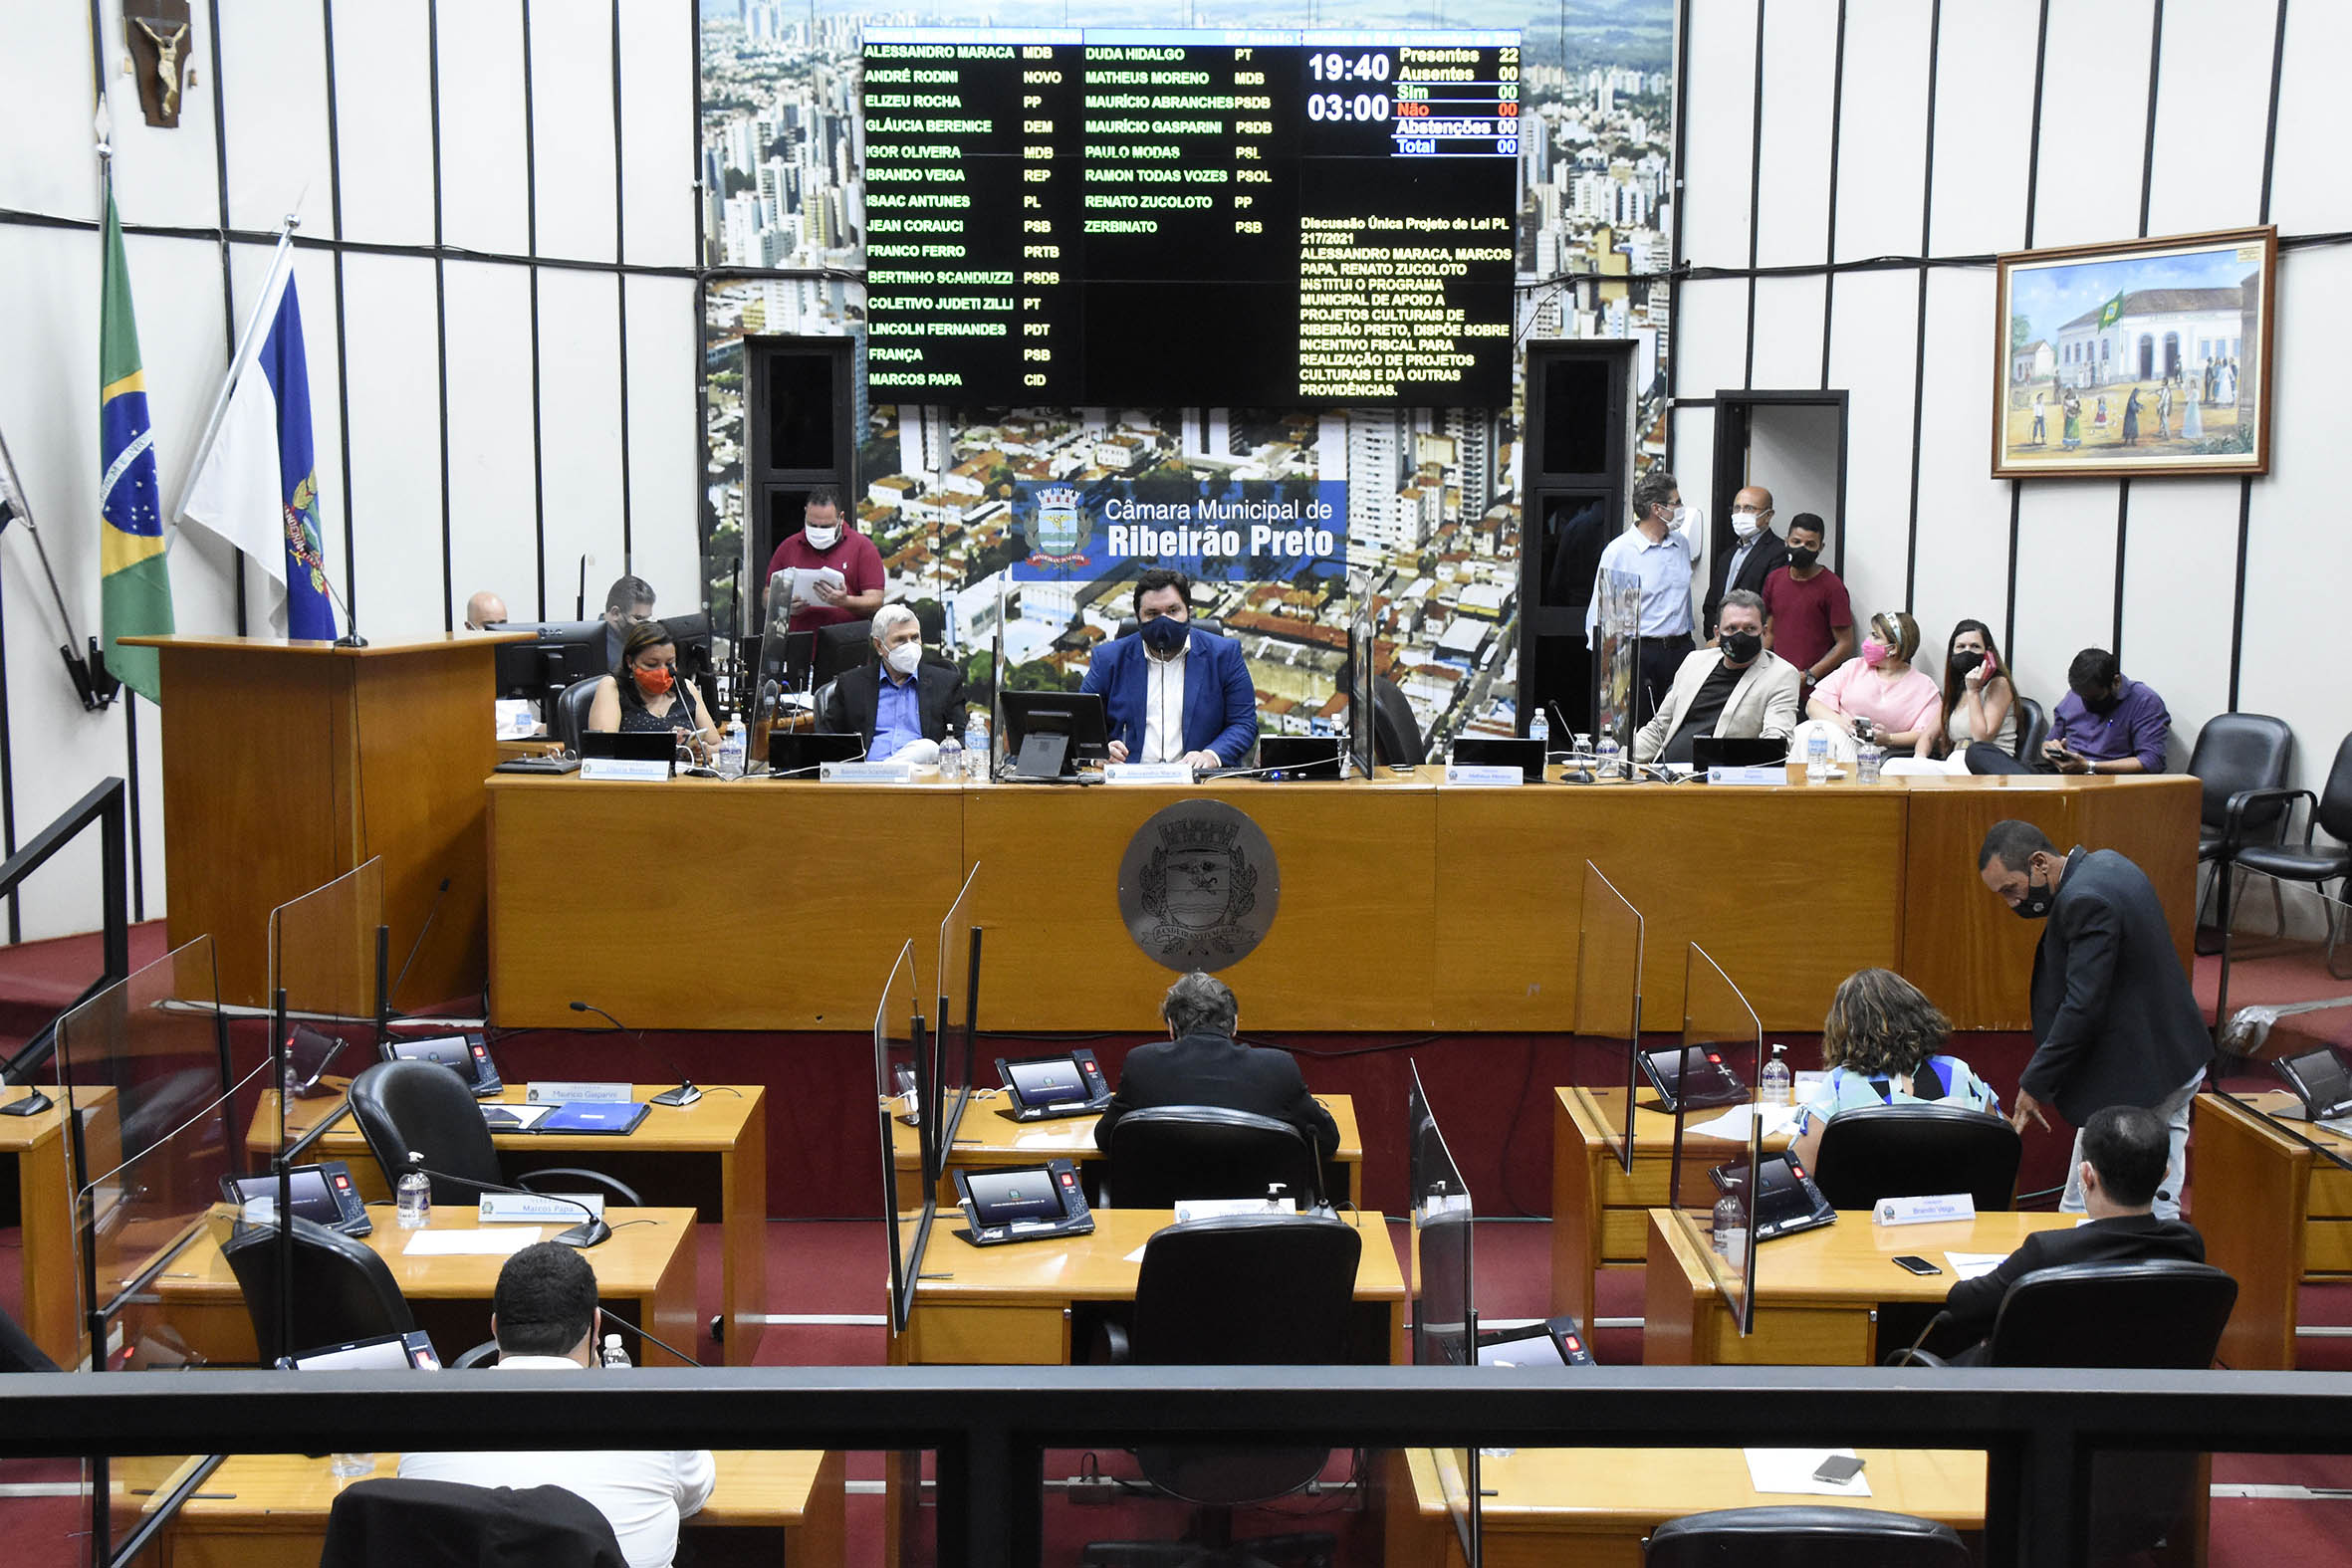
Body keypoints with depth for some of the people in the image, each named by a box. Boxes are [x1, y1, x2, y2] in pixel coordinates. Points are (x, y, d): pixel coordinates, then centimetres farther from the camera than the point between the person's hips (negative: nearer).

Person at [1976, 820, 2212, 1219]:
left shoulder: (2085, 902, -24)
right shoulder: (2106, 864, 7)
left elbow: (2083, 1005, -27)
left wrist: (2035, 1084, -21)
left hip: (2133, 1083, -10)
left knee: (2081, 1214, 0)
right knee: (2157, 1206, 15)